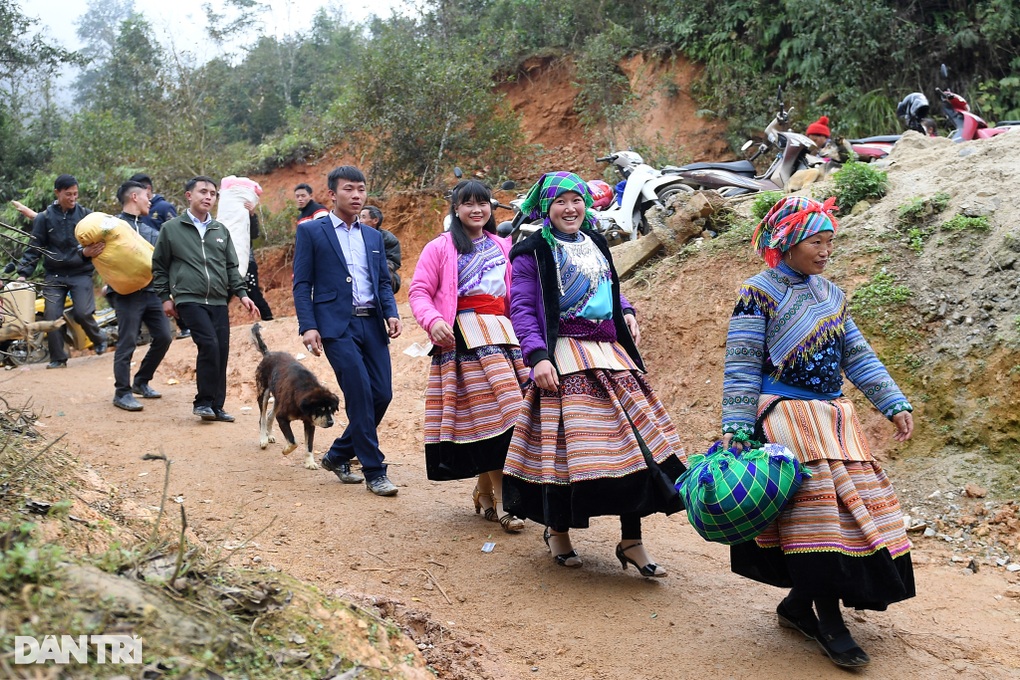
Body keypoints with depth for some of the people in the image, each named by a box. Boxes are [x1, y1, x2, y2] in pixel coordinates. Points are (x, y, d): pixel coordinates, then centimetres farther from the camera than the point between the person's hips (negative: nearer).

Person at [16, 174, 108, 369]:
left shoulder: (86, 215, 0)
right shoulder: (44, 218, 0)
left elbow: (98, 240, 5)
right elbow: (34, 248, 3)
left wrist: (88, 252, -18)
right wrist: (23, 272, -6)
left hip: (81, 274, -1)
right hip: (54, 275, 1)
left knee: (82, 313, -14)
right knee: (52, 316, -4)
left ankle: (99, 339, 17)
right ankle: (58, 358, 11)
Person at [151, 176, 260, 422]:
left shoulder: (221, 231, 16)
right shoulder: (170, 228, 5)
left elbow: (231, 267, 17)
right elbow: (159, 266, 9)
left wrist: (242, 294, 6)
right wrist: (165, 297, 5)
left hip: (219, 302, 5)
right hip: (189, 299, -4)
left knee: (221, 351, 1)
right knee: (209, 345, -19)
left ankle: (216, 406, 12)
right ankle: (203, 402, -5)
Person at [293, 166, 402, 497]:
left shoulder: (374, 236, 18)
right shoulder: (310, 231, 3)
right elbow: (302, 284, -1)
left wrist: (392, 313, -1)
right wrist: (308, 326, -11)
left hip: (372, 324, 6)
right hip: (336, 325, -5)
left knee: (381, 395, 2)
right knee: (360, 394, -13)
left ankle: (338, 455, 22)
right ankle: (374, 471, -1)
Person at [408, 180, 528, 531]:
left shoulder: (502, 247, 18)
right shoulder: (440, 248, 4)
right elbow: (419, 291, -2)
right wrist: (433, 321, -20)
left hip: (502, 333, 5)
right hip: (463, 337, -5)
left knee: (506, 412, 1)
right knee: (488, 412, -10)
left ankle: (484, 493, 19)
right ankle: (499, 501, -3)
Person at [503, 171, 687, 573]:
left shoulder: (596, 245, 17)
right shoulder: (533, 253, -2)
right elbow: (521, 309, -8)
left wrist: (627, 312, 10)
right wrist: (538, 357, -19)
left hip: (611, 356, 6)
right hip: (563, 359, -6)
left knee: (635, 439, 0)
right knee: (564, 444, -6)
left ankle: (631, 542, 10)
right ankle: (557, 532, 19)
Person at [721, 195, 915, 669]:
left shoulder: (831, 295, 14)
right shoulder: (758, 294, -6)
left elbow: (858, 357, 16)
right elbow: (741, 367, -9)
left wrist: (894, 404, 9)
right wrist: (735, 428, -16)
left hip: (833, 416, 7)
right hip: (785, 416, -7)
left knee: (853, 502, 3)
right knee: (815, 504, -11)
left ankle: (798, 604, 17)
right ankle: (828, 621, 0)